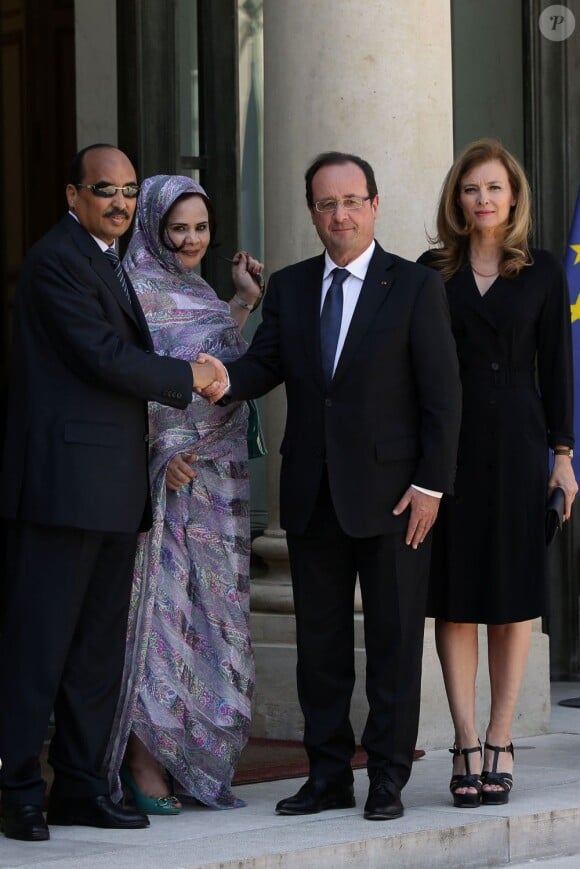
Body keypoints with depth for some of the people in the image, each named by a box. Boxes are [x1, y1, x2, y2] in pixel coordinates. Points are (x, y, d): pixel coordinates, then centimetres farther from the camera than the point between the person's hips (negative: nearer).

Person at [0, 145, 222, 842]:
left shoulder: (109, 264, 21)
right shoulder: (56, 259, -10)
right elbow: (106, 358, -16)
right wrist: (187, 378, -4)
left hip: (114, 489, 10)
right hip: (64, 480, -10)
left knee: (98, 644, 10)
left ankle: (80, 785, 15)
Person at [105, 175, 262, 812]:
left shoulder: (200, 295, 17)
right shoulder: (134, 289, -6)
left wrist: (244, 304, 15)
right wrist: (164, 453, -20)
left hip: (216, 479, 8)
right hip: (158, 474, -8)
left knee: (208, 612, 7)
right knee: (158, 607, -8)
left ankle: (189, 763, 12)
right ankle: (143, 765, -5)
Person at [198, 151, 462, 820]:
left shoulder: (415, 287, -2)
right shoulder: (289, 288, 11)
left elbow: (441, 394, -5)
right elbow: (265, 363, 2)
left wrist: (431, 484, -11)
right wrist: (226, 381, -21)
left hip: (390, 492, -4)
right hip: (312, 492, 4)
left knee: (394, 638, 2)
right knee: (319, 640, 8)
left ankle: (388, 778, 9)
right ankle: (328, 775, 16)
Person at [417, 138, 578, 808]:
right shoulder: (431, 272, 6)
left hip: (517, 442, 0)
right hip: (448, 444, 0)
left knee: (512, 593, 1)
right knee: (454, 594, -1)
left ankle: (499, 742, 7)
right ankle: (467, 746, 2)